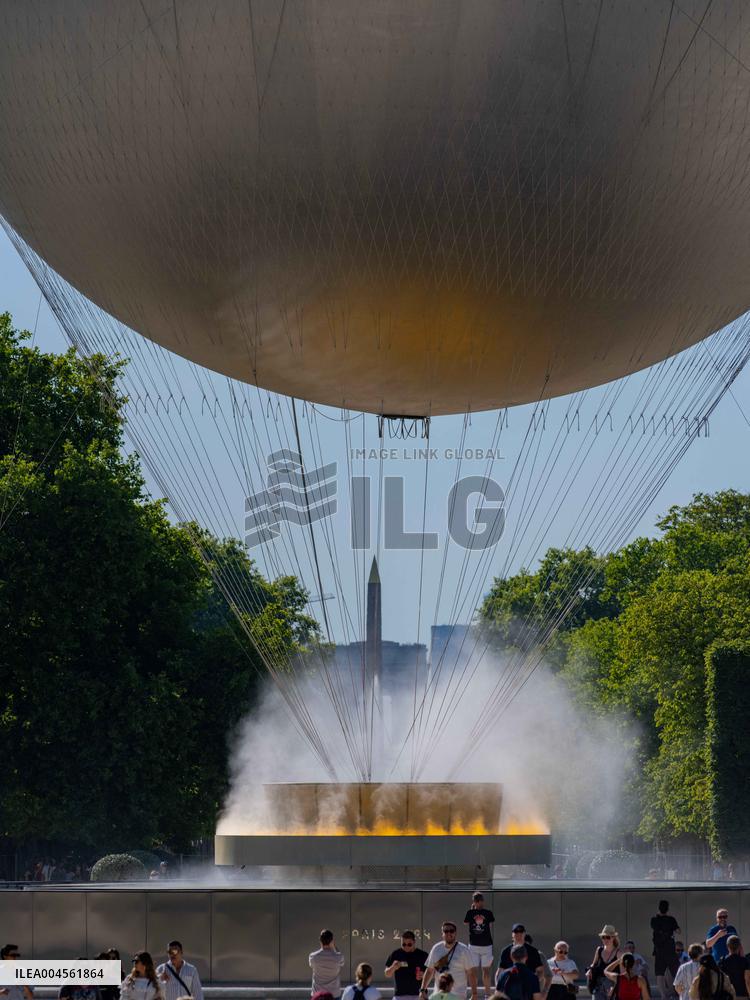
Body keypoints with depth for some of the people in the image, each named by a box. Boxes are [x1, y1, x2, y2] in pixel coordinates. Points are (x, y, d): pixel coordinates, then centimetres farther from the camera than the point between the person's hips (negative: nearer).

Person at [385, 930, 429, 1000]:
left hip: (417, 994, 0)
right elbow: (387, 974, 7)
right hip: (400, 994, 1)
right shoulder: (395, 954, 3)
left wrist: (424, 975, -15)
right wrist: (393, 968, -15)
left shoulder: (422, 955, 1)